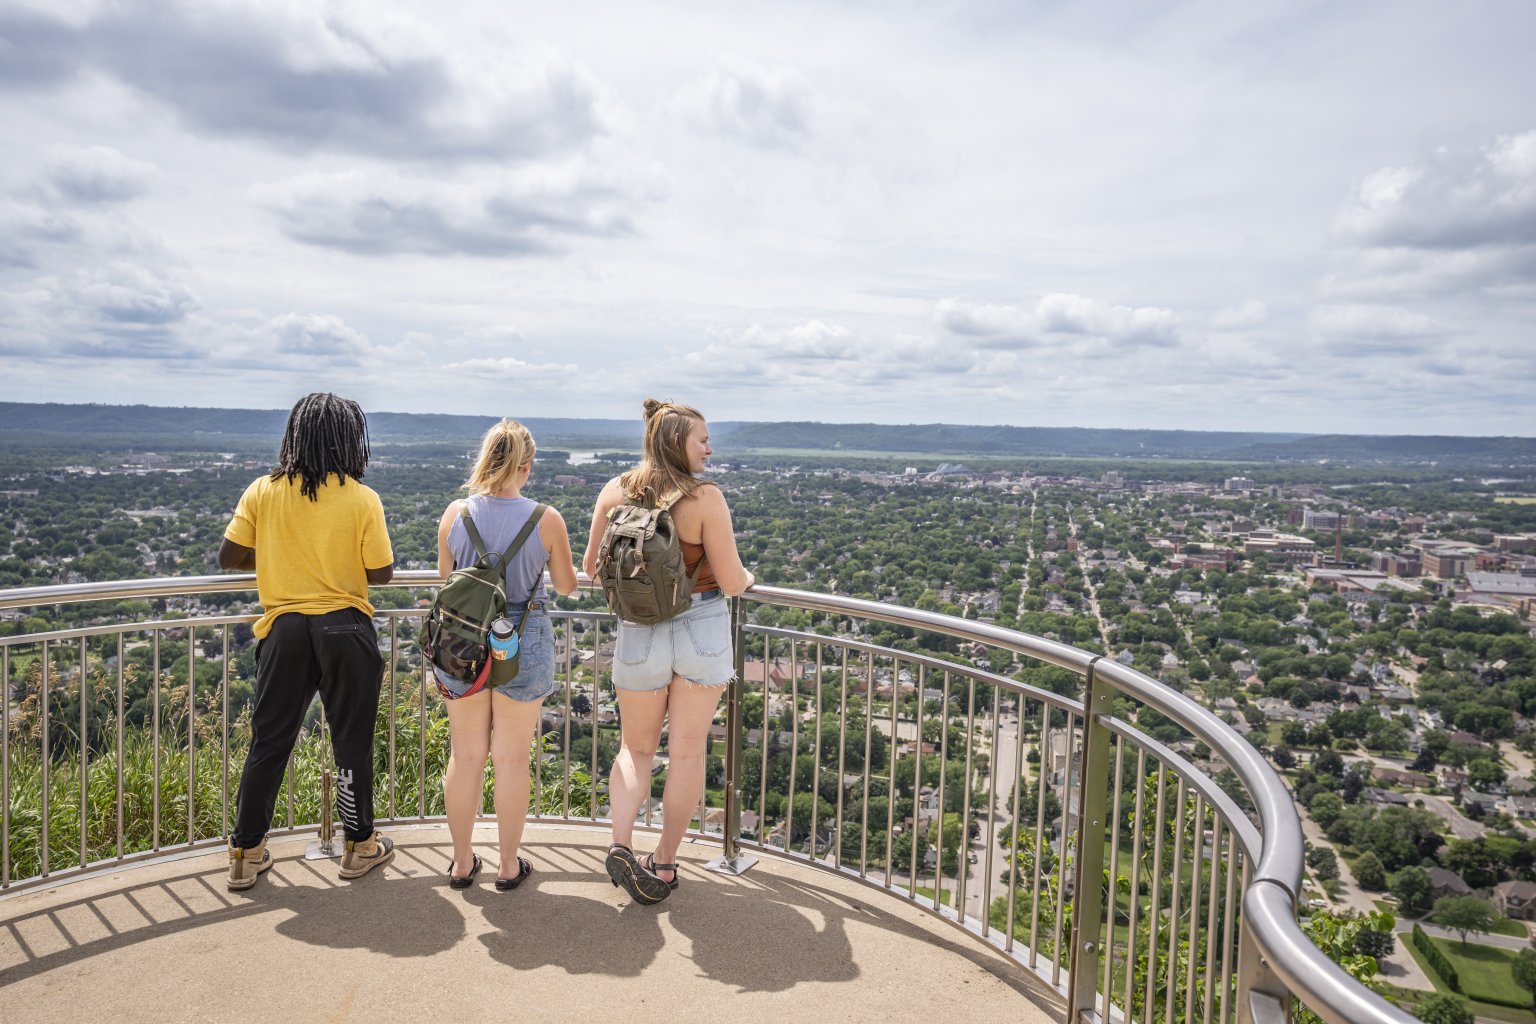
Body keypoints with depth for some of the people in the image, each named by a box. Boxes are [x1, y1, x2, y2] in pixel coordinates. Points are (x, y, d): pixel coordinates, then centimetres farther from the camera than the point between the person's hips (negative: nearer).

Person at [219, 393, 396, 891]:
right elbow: (381, 573, -7)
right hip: (346, 630, -2)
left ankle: (246, 854, 22)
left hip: (285, 630, 2)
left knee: (269, 741, 13)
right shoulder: (362, 499, -9)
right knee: (352, 740, 11)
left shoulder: (263, 492, -3)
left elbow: (228, 557, -1)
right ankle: (359, 845, 24)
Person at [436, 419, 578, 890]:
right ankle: (509, 865, 23)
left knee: (465, 756, 15)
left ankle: (462, 861, 29)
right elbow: (567, 586, 1)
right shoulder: (546, 520, -13)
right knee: (511, 759, 10)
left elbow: (445, 581, 6)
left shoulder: (455, 514, -7)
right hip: (523, 645, -2)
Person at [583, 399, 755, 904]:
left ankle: (620, 844, 1)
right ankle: (664, 864, 20)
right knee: (687, 753, 11)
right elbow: (731, 582, -14)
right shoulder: (705, 497, -16)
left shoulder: (615, 492, -5)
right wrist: (747, 576, 10)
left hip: (639, 634, 3)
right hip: (703, 633, -2)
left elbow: (591, 568, 5)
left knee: (636, 749, 19)